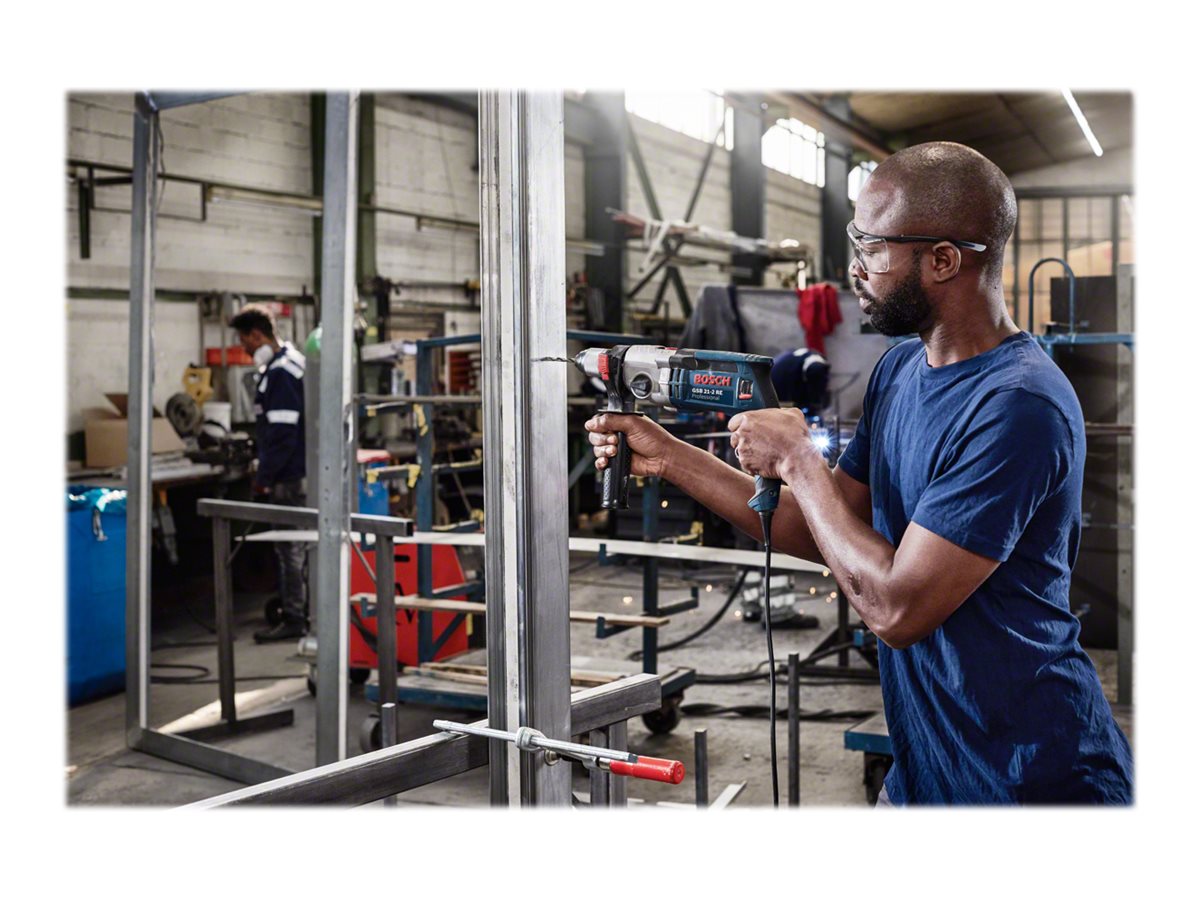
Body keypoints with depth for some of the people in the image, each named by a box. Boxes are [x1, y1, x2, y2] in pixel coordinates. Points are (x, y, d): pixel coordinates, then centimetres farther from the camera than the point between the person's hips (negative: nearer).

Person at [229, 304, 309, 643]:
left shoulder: (280, 372, -17)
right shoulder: (289, 361, 14)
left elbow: (283, 433, -22)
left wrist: (265, 476, -15)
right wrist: (266, 471, 19)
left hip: (290, 476, -10)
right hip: (298, 472, 10)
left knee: (290, 548, -3)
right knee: (301, 545, 16)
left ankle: (293, 619, 4)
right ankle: (305, 612, 24)